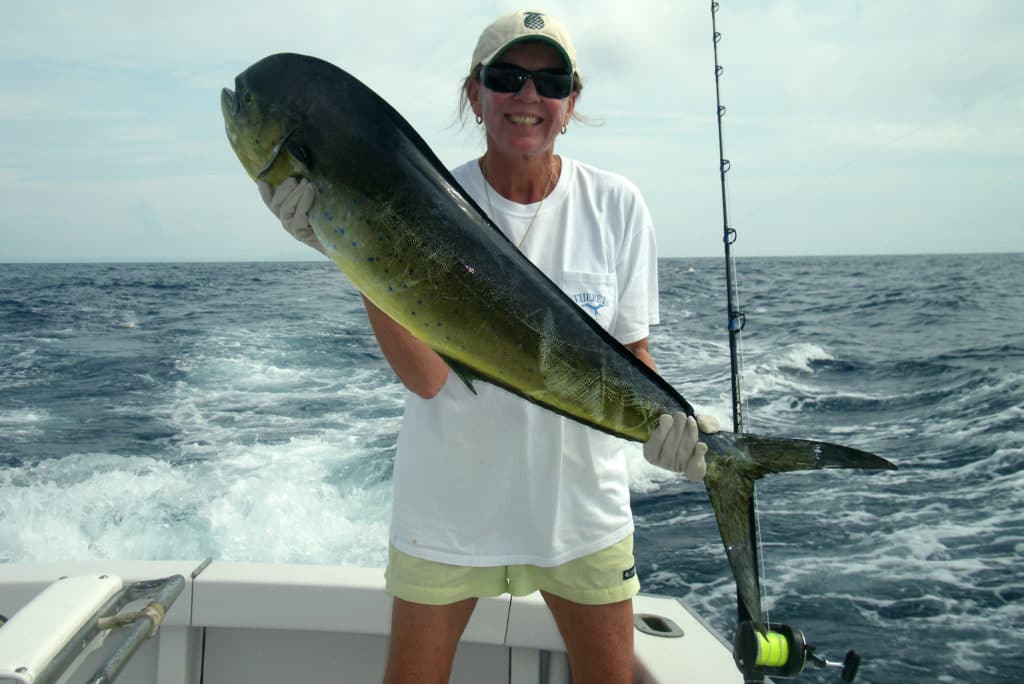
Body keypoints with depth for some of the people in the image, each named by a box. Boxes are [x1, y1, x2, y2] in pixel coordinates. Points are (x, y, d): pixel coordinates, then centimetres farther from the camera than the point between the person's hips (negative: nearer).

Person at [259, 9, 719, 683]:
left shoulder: (616, 206, -5)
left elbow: (630, 351, 0)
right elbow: (425, 375, -20)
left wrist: (661, 417, -20)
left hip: (582, 501, 1)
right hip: (447, 504, 0)